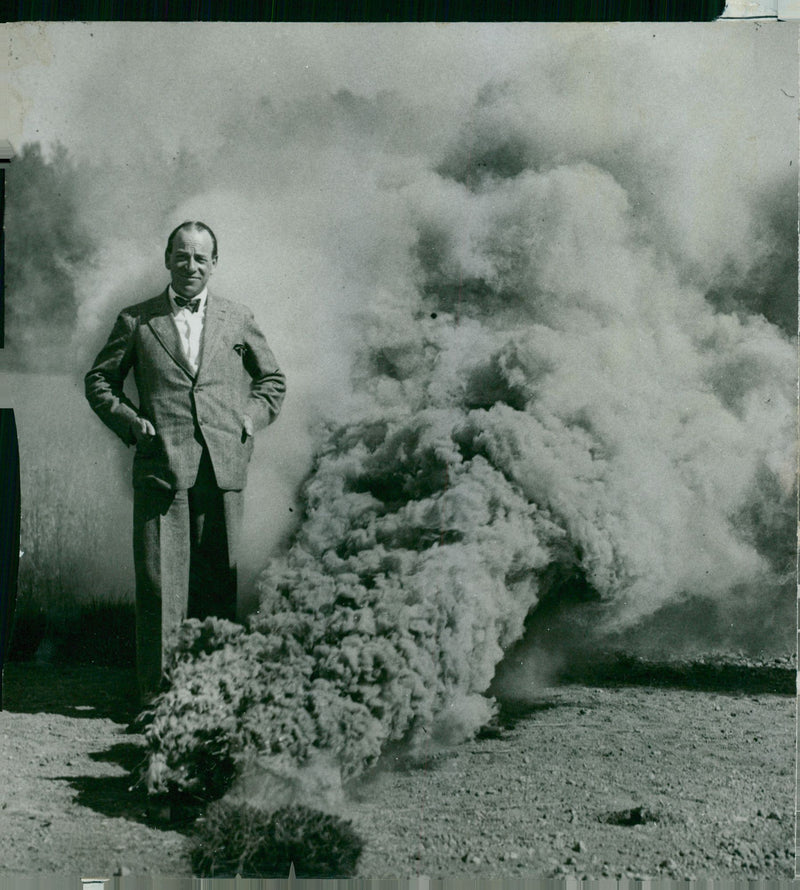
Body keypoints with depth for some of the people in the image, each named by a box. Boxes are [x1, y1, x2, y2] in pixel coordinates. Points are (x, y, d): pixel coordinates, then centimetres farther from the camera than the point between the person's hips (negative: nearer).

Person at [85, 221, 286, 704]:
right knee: (160, 583, -5)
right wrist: (130, 421, 2)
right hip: (161, 468, -1)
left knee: (219, 582, 5)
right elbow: (99, 380, 17)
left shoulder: (238, 320, 14)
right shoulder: (136, 320, 11)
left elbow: (273, 380, 24)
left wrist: (250, 420, 8)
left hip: (223, 468, 1)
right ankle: (158, 691, 2)